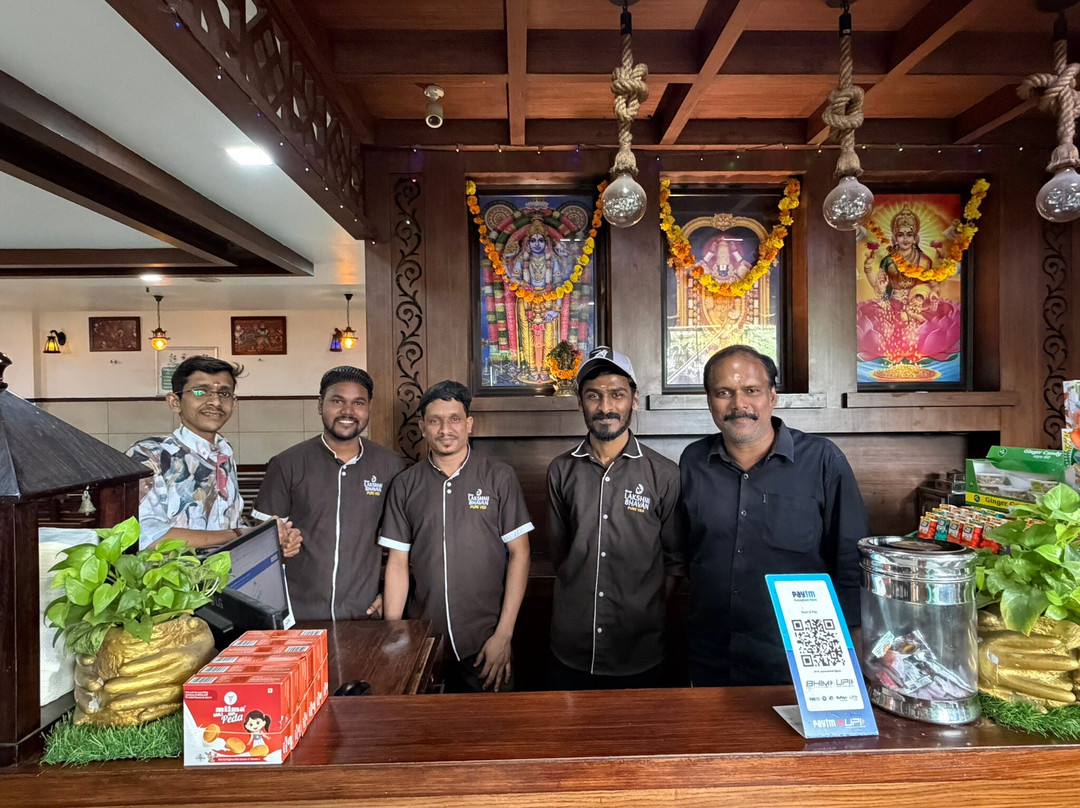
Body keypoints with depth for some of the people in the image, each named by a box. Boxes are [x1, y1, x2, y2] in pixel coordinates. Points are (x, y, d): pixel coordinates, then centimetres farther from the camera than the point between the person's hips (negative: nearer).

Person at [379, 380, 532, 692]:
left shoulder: (498, 476, -3)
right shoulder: (405, 485, 4)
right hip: (423, 642, 2)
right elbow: (398, 563, 5)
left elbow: (519, 553, -4)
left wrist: (504, 634, -9)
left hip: (485, 642, -1)